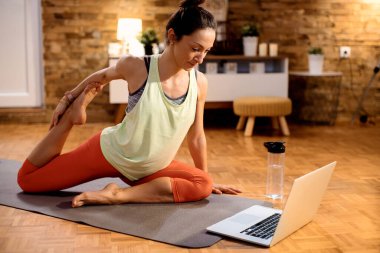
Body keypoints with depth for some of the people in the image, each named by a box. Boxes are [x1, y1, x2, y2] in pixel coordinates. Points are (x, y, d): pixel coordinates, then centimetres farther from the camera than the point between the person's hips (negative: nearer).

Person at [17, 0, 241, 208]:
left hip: (151, 169, 3)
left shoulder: (199, 83, -15)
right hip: (109, 152, -3)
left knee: (203, 185, -27)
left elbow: (196, 136, -1)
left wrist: (209, 179, 7)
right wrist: (68, 99, 11)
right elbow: (101, 77, 0)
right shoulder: (135, 66, -24)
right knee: (27, 179, 7)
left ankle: (118, 195, -24)